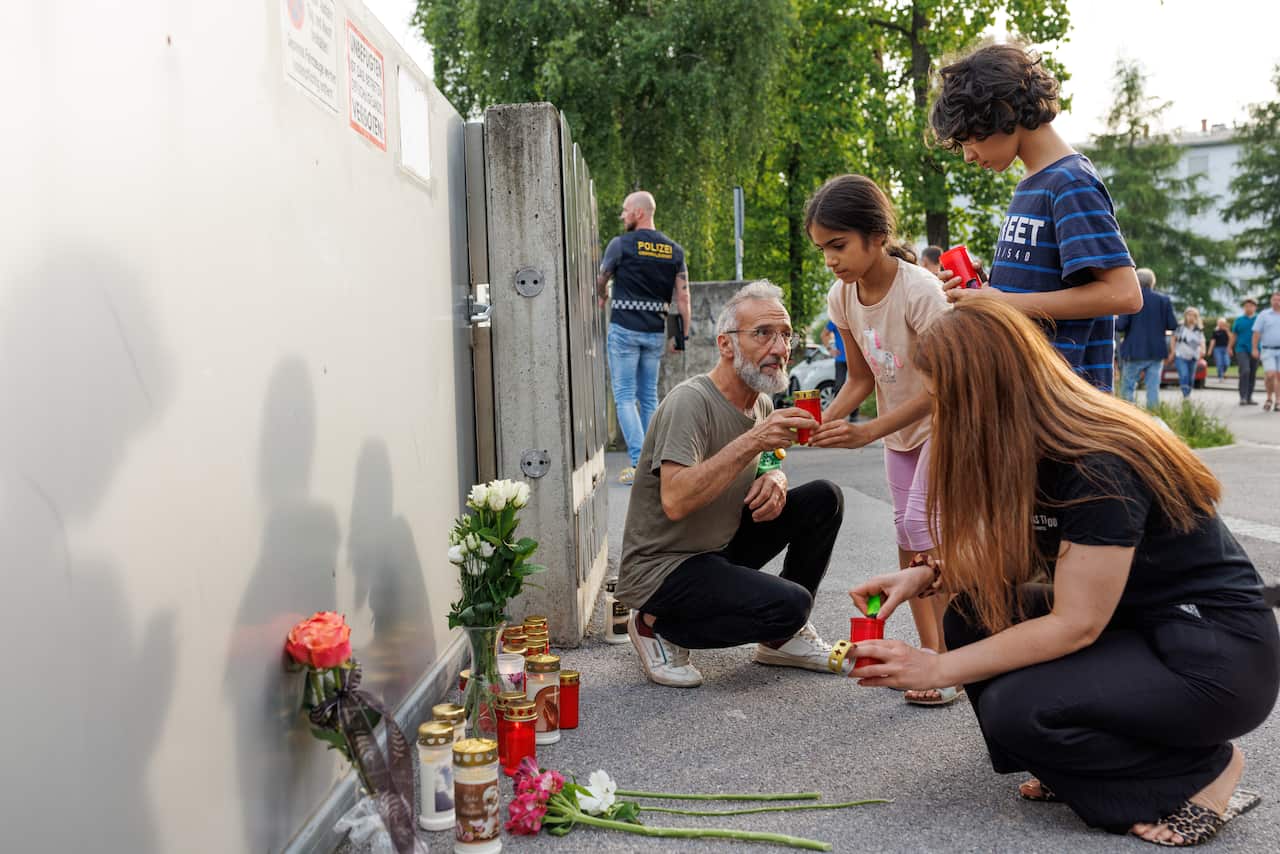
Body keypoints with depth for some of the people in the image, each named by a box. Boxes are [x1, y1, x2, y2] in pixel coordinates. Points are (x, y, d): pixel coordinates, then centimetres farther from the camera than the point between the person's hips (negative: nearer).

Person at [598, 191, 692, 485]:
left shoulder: (621, 244, -6)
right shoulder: (674, 250, 6)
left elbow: (600, 281, 9)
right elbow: (683, 297, 2)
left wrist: (600, 298, 31)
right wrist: (683, 335, 8)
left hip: (625, 328, -5)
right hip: (656, 332, 5)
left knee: (625, 396, -2)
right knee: (649, 396, 13)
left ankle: (639, 463, -11)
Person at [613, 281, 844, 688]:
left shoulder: (761, 403, 5)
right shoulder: (691, 402, -23)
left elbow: (763, 467, 20)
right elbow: (675, 502, -34)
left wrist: (775, 478, -6)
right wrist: (751, 442, -35)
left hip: (721, 547, 9)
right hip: (661, 567, -9)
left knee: (823, 498, -1)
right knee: (789, 604, -27)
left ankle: (782, 638, 11)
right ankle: (658, 625, -3)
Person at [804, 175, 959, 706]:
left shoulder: (919, 291, -29)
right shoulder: (841, 298, -9)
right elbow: (861, 379, 0)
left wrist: (866, 433, -34)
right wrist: (826, 420, -18)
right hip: (899, 427, 7)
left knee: (922, 520, -19)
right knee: (908, 534, 6)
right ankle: (930, 652, 15)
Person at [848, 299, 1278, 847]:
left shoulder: (1100, 468, -28)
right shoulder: (1033, 452, -1)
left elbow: (1075, 625, -26)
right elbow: (1007, 555, 10)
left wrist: (936, 669, -21)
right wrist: (927, 575, -7)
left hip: (1219, 656, -8)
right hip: (1134, 626, 9)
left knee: (1014, 711, -23)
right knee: (973, 614, -5)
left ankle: (1200, 772, -2)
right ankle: (1078, 769, 6)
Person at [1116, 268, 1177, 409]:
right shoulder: (1164, 300, 3)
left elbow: (1121, 326, -12)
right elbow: (1172, 326, 1)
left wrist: (1114, 320, 8)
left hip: (1135, 351, -3)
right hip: (1157, 351, 3)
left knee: (1127, 388, 3)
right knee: (1153, 387, 6)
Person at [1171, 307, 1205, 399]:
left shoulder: (1199, 330, 4)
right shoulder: (1180, 327, -1)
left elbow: (1202, 342, -3)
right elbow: (1174, 338, 7)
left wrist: (1202, 350, -23)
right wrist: (1173, 351, 1)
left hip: (1193, 357, 3)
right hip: (1180, 356, -3)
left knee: (1191, 378, 9)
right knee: (1184, 375, -19)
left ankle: (1187, 395, 24)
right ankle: (1185, 396, -24)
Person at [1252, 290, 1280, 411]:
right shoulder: (1264, 315, 3)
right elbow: (1256, 333, 0)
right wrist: (1255, 349, -6)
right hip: (1268, 350, -2)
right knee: (1270, 375, -13)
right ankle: (1269, 398, 8)